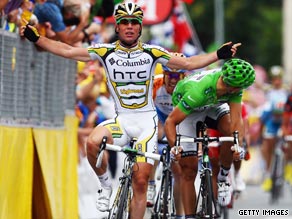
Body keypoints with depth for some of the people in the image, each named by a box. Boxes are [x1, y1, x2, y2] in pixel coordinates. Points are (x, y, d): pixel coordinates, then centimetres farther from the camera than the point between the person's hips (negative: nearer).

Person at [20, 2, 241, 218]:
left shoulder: (152, 52, -2)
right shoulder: (106, 52, -1)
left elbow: (188, 63, 0)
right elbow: (68, 51, 0)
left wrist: (219, 55, -11)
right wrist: (36, 38, -7)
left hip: (146, 121, 0)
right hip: (121, 120, 0)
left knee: (141, 182, -5)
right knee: (93, 142, -32)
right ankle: (105, 184, -5)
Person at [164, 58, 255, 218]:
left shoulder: (234, 85, -29)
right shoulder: (198, 91, -43)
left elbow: (236, 119, -31)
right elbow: (170, 122, -37)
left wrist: (238, 145, -46)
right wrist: (175, 146, -52)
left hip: (214, 106, 3)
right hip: (187, 111, -3)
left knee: (230, 130, -29)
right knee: (188, 169, -6)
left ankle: (222, 178, -7)